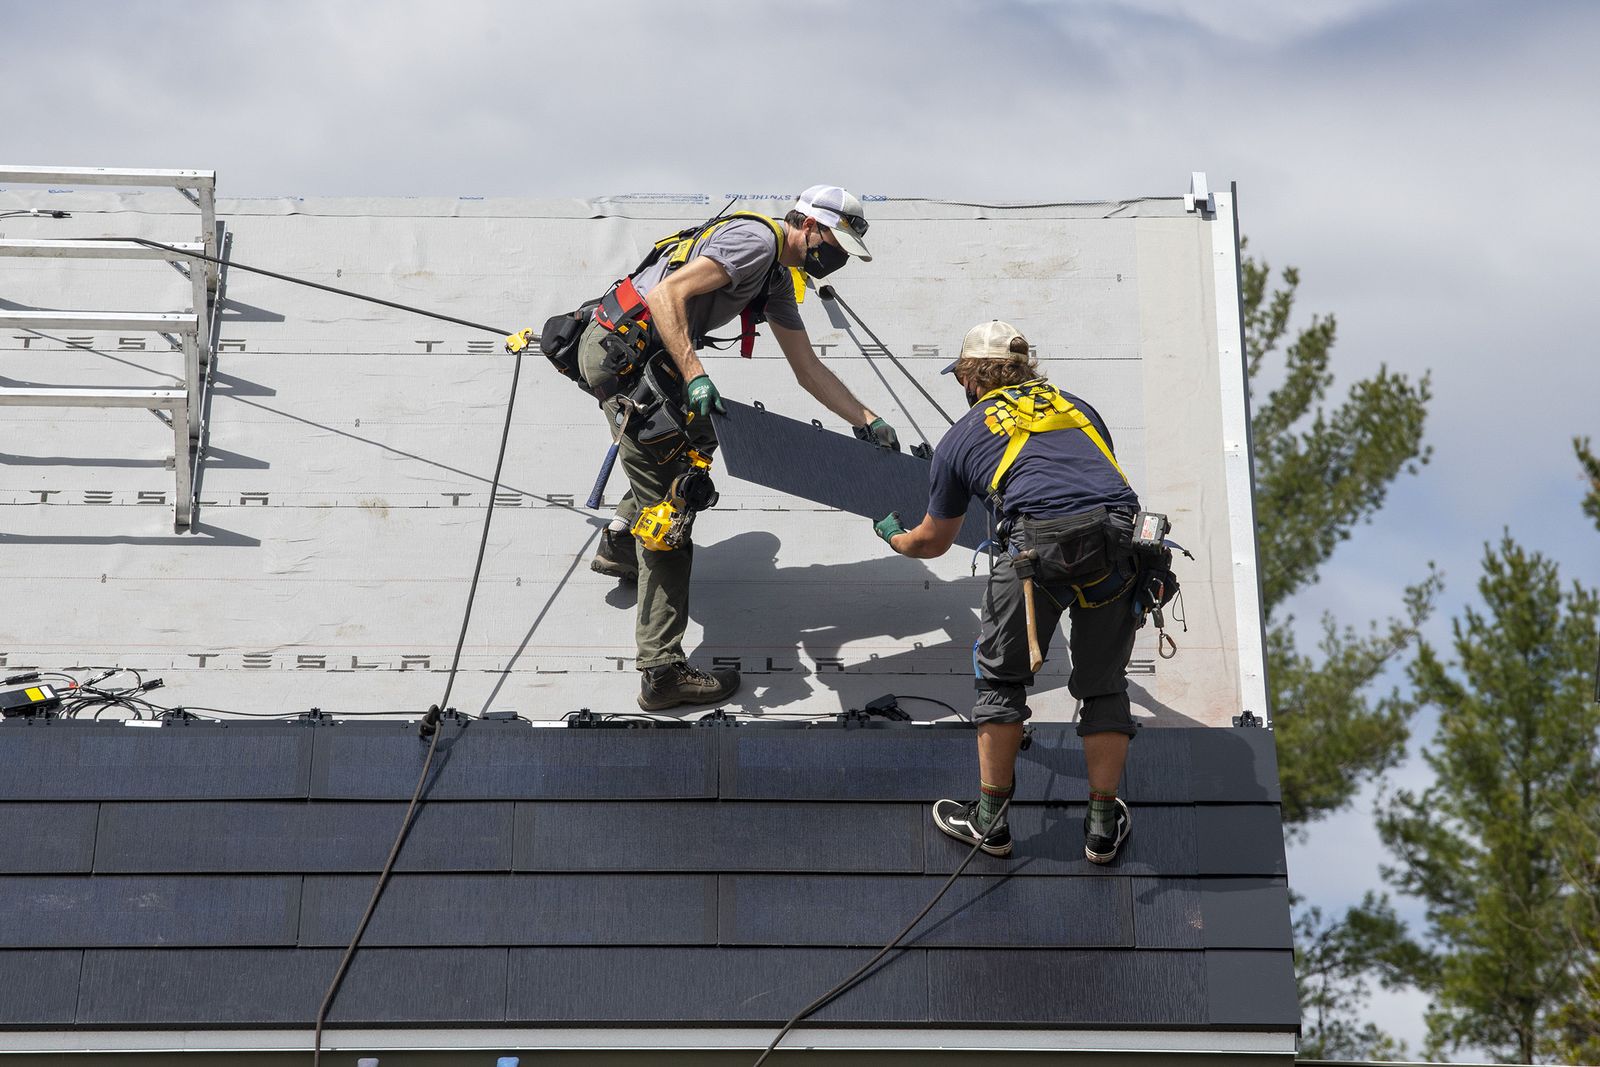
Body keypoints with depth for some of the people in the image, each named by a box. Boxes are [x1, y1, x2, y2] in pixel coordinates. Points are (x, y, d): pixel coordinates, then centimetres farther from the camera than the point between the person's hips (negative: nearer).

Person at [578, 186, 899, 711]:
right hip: (623, 352, -10)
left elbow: (809, 369, 23)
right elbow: (668, 292, -24)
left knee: (694, 441, 33)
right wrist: (695, 376, -31)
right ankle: (662, 669, -11)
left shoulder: (779, 282, 18)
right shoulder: (757, 239, -13)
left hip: (642, 353, 10)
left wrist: (869, 422, 18)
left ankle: (619, 546, 49)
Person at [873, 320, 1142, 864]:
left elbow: (933, 541, 34)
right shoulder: (1076, 407, 31)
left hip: (1040, 544, -3)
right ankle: (1103, 826, 20)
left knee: (1001, 676, 16)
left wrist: (893, 535, 57)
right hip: (1118, 541, 3)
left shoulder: (961, 437, 23)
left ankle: (989, 819, 22)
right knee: (1103, 684, 18)